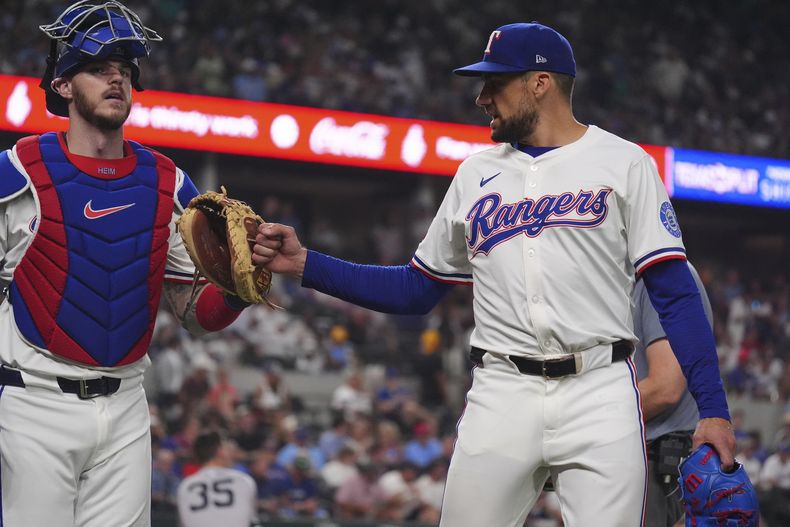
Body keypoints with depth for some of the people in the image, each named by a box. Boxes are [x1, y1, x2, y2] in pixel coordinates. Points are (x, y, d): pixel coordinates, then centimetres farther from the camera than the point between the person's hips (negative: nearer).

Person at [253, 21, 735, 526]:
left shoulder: (623, 163, 4)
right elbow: (416, 289, 21)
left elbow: (675, 291, -1)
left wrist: (713, 408, -9)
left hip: (600, 394, -3)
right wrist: (305, 263, 11)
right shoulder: (477, 173, 17)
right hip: (501, 397, 3)